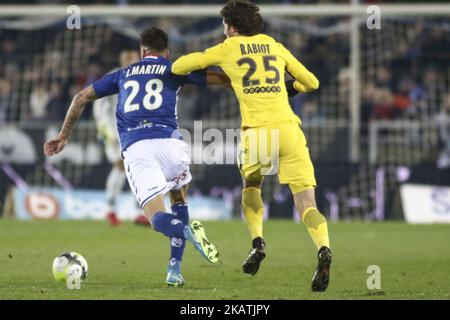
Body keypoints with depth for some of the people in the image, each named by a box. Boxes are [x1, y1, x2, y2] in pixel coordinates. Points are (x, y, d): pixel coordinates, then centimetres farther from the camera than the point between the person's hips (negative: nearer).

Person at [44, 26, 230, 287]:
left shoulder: (123, 75, 27)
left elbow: (82, 97, 29)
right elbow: (223, 79, 13)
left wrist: (64, 135, 38)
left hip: (134, 148, 1)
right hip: (168, 142, 0)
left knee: (157, 216, -4)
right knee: (179, 202, 24)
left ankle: (187, 230, -40)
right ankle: (175, 270, 10)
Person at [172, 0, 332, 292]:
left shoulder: (228, 49, 11)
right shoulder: (276, 47, 20)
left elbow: (180, 67, 15)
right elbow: (311, 82, 25)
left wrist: (183, 69, 38)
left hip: (257, 131, -2)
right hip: (289, 127, 2)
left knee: (251, 187, 27)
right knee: (307, 205, -2)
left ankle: (258, 243, 6)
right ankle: (324, 249, -28)